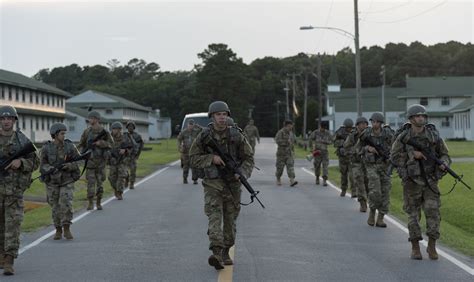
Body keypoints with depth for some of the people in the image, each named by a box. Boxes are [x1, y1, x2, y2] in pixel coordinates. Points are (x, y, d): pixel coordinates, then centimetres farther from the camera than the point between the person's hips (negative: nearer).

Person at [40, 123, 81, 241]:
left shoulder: (70, 146, -8)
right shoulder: (46, 148, -10)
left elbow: (79, 162, -7)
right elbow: (43, 166, -11)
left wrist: (69, 166, -27)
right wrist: (52, 169, -32)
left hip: (67, 181, 0)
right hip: (52, 182, 0)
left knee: (66, 204, -15)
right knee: (56, 208, 6)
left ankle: (66, 229, -3)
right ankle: (58, 231, 21)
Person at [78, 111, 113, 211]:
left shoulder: (104, 132, -2)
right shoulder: (87, 131, 0)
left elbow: (111, 144, -3)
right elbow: (81, 145, 8)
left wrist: (100, 143, -18)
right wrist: (82, 152, -11)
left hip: (101, 161, 0)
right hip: (90, 160, 0)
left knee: (100, 182, 5)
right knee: (90, 182, -5)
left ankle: (98, 202, 17)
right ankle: (90, 203, 2)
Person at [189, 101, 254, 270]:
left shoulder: (236, 136, -3)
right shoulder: (204, 137, -4)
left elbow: (248, 158, 1)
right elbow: (194, 159, 0)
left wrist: (242, 173, -18)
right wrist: (212, 158, -17)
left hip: (232, 184, 2)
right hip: (212, 184, -2)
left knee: (230, 220, 9)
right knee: (214, 217, -16)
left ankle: (225, 253, 26)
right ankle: (217, 254, -28)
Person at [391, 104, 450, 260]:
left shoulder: (433, 136, -1)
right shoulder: (403, 137, -5)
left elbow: (444, 155, 7)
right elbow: (394, 156, -3)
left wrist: (443, 164, -15)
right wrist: (412, 154, -16)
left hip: (430, 181, 1)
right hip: (412, 181, -1)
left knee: (433, 212, -8)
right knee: (413, 214, 5)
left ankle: (432, 246, 4)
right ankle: (415, 248, 15)